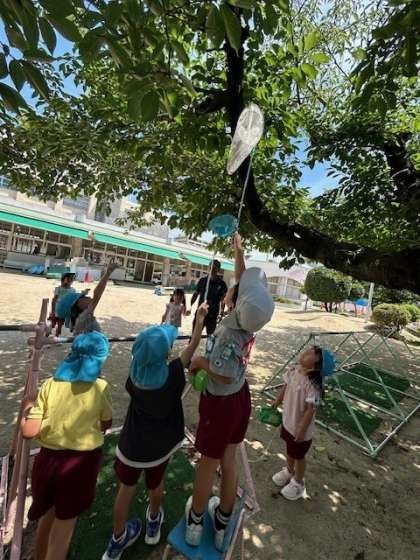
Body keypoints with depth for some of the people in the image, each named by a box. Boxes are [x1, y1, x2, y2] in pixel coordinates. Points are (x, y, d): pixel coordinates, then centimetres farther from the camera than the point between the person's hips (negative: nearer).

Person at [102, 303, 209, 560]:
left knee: (126, 488, 23)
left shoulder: (135, 371, -21)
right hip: (161, 443, -1)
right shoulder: (173, 375, -28)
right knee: (156, 483, 28)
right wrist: (200, 320, -5)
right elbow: (192, 347, -16)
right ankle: (154, 522, 55)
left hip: (133, 443, 1)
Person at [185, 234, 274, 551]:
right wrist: (238, 251, 10)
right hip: (241, 398, 6)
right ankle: (222, 523, 48)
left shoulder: (228, 334, -33)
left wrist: (199, 362, -13)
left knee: (208, 463, 19)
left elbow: (224, 375, -27)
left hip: (220, 402, -6)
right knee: (229, 460, 25)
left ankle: (195, 522, 46)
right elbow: (245, 281, -1)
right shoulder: (249, 319, -14)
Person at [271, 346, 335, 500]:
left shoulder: (312, 385, -34)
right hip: (288, 422, 7)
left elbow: (310, 410, -27)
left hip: (300, 428, -6)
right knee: (290, 450, 30)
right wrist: (275, 404, 14)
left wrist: (302, 431, -18)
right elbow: (285, 388, 3)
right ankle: (289, 471, 57)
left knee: (298, 456, 20)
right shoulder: (293, 371, -13)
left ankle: (298, 483, 47)